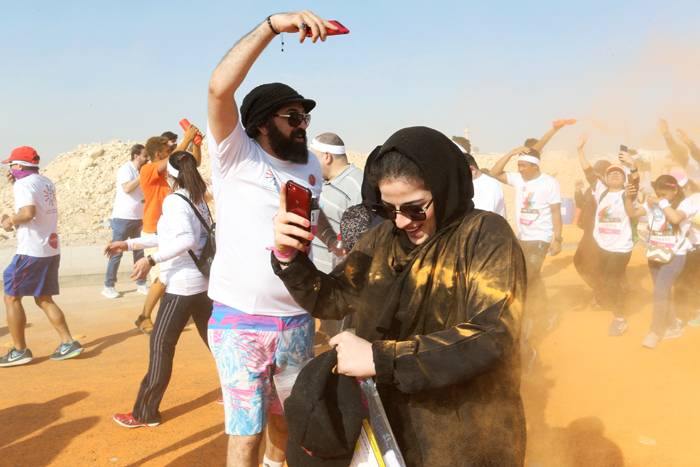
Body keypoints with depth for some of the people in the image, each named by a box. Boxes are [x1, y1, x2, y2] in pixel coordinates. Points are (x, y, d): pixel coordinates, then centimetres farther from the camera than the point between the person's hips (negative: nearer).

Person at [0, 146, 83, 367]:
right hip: (52, 249, 8)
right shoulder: (47, 182, 14)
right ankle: (68, 343, 9)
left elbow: (29, 211, -28)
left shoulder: (23, 184, -11)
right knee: (44, 299, 15)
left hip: (31, 251, -8)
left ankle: (19, 351, 7)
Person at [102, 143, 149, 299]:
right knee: (116, 253, -1)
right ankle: (108, 286, 5)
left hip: (139, 218, 7)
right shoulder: (125, 169, -11)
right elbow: (127, 188, -25)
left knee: (139, 252, 10)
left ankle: (141, 284, 18)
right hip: (123, 218, -7)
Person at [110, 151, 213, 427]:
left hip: (182, 283, -9)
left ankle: (145, 414, 5)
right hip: (203, 279, 9)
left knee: (161, 344, -2)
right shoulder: (198, 199, 12)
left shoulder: (174, 200, -13)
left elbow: (186, 240, -29)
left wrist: (152, 260, -28)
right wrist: (129, 244, 24)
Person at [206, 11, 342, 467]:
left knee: (286, 417, 22)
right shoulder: (237, 155, -9)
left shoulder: (310, 164, 8)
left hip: (298, 321, 6)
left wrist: (338, 241, 9)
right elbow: (220, 88, -26)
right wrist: (273, 24, -32)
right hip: (241, 322, -5)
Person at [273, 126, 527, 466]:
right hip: (389, 425, 5)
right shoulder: (383, 239, 2)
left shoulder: (486, 235, -14)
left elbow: (490, 336, -26)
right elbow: (330, 300, 7)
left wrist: (379, 358, -28)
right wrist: (288, 255, -11)